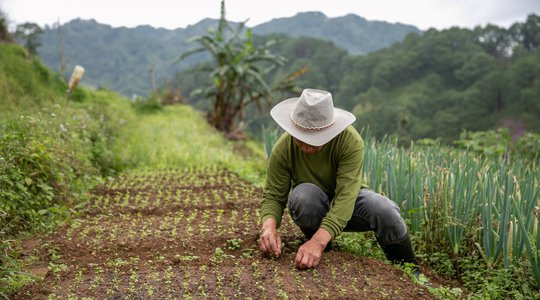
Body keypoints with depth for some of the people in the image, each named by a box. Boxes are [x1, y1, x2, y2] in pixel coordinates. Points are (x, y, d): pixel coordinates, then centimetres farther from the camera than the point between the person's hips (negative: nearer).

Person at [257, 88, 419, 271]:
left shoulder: (351, 141, -31)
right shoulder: (283, 148, -23)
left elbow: (346, 196, -39)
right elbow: (273, 196, -18)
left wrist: (318, 241, -51)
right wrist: (269, 227, -40)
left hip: (347, 201, 0)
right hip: (311, 207, 1)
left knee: (384, 210, -31)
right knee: (304, 194, -35)